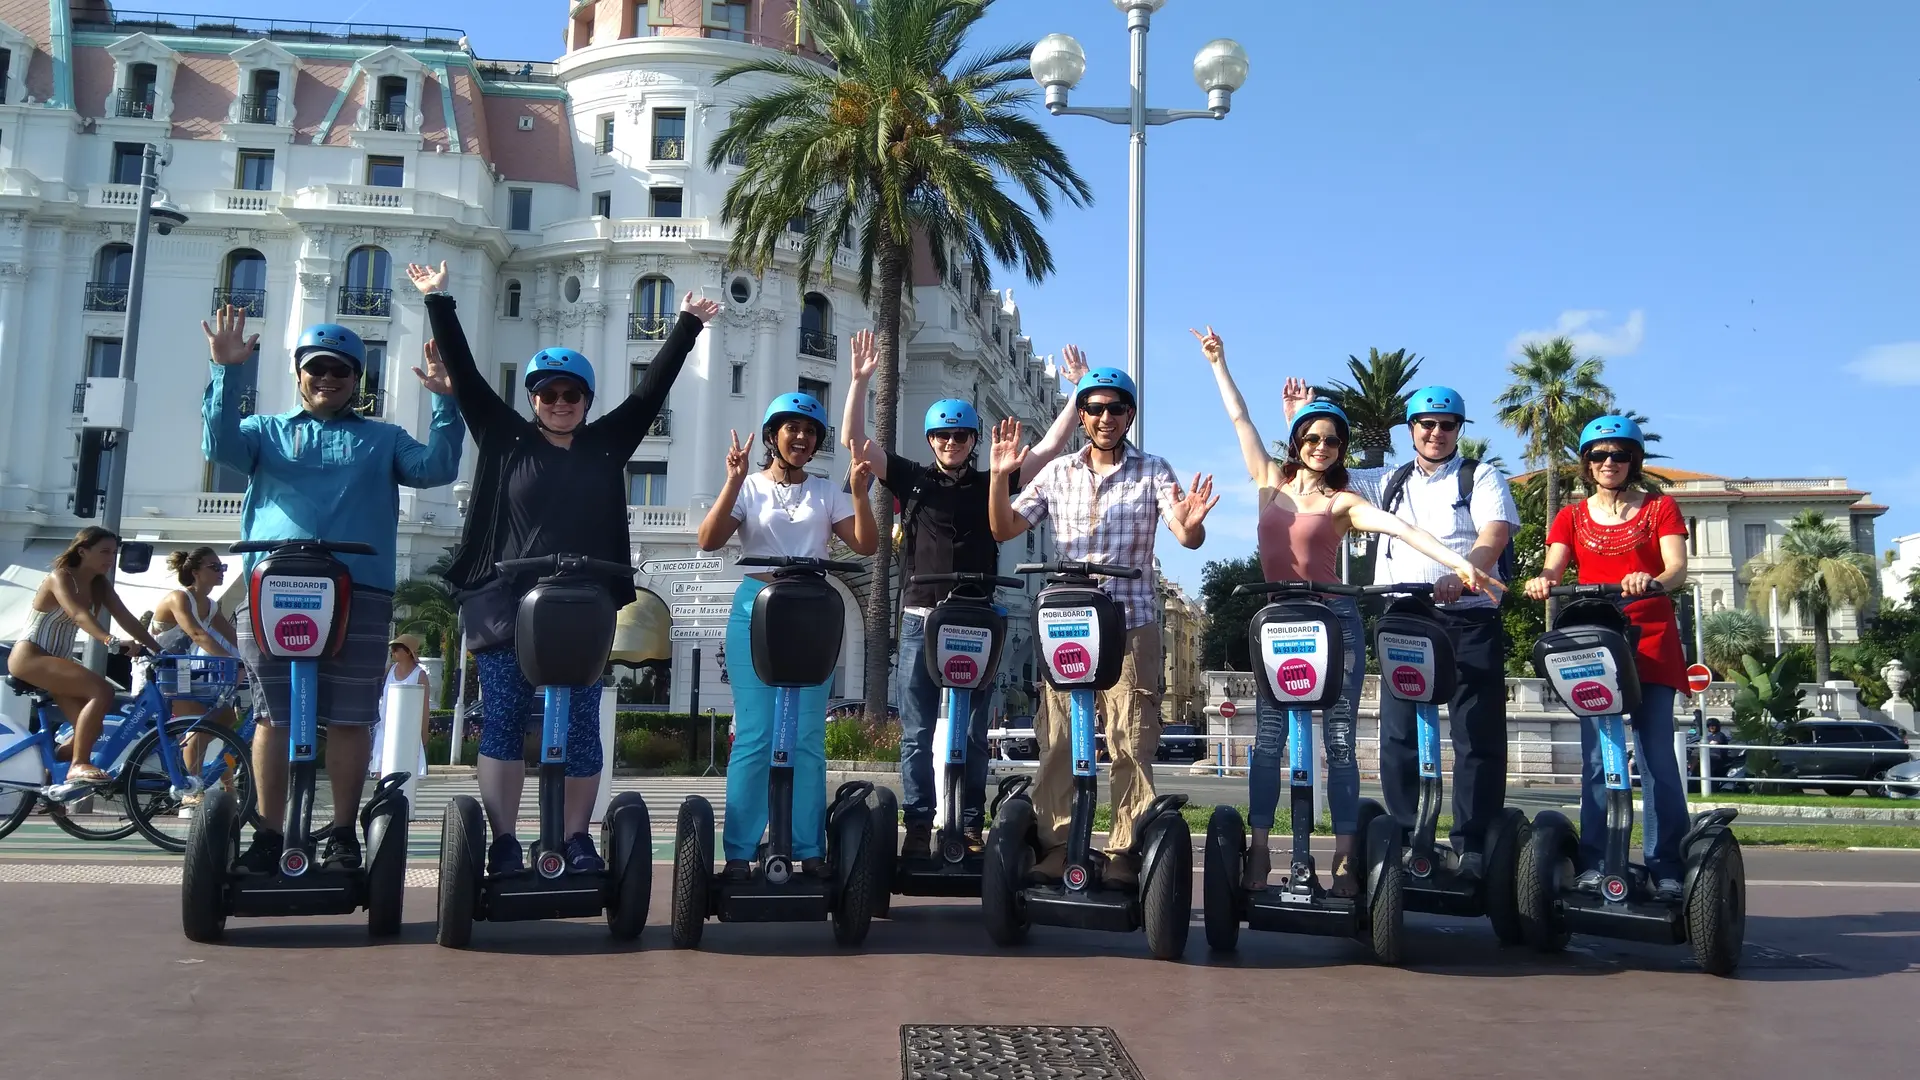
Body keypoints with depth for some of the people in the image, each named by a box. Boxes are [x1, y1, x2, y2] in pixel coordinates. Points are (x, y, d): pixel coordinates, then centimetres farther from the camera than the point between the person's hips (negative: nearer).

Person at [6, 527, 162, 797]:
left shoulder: (100, 585, 8)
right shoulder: (61, 578, -15)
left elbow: (126, 618, -2)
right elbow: (80, 615, -34)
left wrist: (158, 650, -14)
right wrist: (112, 643, -51)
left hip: (57, 661, 8)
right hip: (29, 657, -8)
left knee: (91, 724, -4)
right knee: (102, 691, -29)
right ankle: (78, 765, -29)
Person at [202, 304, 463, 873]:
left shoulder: (382, 438, 21)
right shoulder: (268, 431, 21)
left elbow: (436, 467, 5)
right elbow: (220, 443, 0)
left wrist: (446, 404, -7)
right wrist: (227, 373, -10)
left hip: (359, 594, 0)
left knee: (349, 719, 0)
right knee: (272, 716, 1)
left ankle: (343, 835, 10)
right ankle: (268, 836, 9)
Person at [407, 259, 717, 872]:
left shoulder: (607, 445, 11)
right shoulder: (505, 439, 8)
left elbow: (652, 388, 12)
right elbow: (466, 374, 8)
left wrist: (686, 327, 12)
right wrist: (439, 303, 8)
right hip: (505, 605, -1)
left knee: (580, 729, 4)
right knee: (502, 724, 1)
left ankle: (576, 840, 13)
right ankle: (503, 842, 7)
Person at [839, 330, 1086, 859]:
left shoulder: (991, 485, 9)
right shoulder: (913, 479, 7)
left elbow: (1050, 446, 7)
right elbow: (854, 440, 1)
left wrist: (1079, 390, 0)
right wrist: (860, 379, -8)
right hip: (921, 620, 0)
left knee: (972, 733, 6)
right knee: (917, 732, 2)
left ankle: (970, 828, 11)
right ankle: (917, 829, 7)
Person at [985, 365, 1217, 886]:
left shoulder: (1152, 471, 3)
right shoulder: (1057, 473, 9)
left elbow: (1189, 537, -9)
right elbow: (1003, 530, 6)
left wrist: (1190, 523, -33)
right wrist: (999, 476, -10)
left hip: (1132, 622, -2)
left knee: (1131, 743, -1)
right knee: (1058, 739, 3)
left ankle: (1125, 850, 7)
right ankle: (1055, 843, 11)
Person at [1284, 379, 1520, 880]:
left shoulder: (1481, 478, 7)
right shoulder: (1389, 483, 20)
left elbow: (1494, 536, -10)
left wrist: (1459, 576, -29)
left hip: (1469, 619, -3)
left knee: (1478, 735, -3)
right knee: (1398, 735, 2)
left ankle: (1474, 847, 2)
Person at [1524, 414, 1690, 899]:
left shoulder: (1660, 509, 10)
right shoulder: (1572, 518, 15)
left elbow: (1677, 570, -5)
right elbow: (1553, 569, 1)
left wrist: (1652, 581, -29)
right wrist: (1541, 581, -24)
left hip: (1651, 645, -1)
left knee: (1658, 758, -5)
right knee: (1596, 759, -2)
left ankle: (1668, 869, 0)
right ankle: (1593, 864, 2)